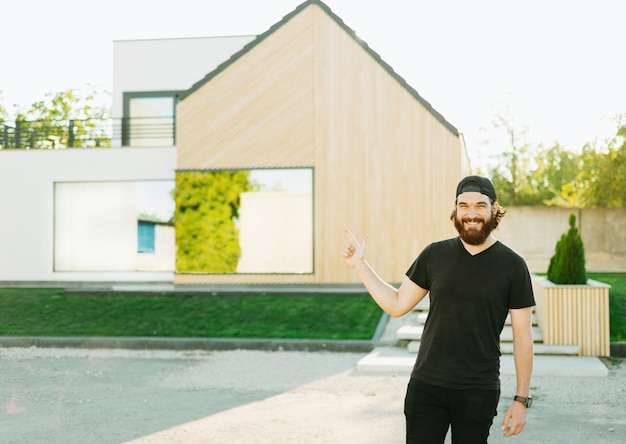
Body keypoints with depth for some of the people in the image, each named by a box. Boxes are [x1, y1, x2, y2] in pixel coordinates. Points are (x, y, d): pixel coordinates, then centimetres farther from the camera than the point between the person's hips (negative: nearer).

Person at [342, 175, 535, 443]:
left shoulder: (512, 266, -3)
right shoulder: (435, 255, 3)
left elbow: (522, 337, -2)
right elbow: (397, 304, 9)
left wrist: (521, 399, -4)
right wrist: (359, 264, 3)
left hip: (478, 392, -2)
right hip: (426, 386, 2)